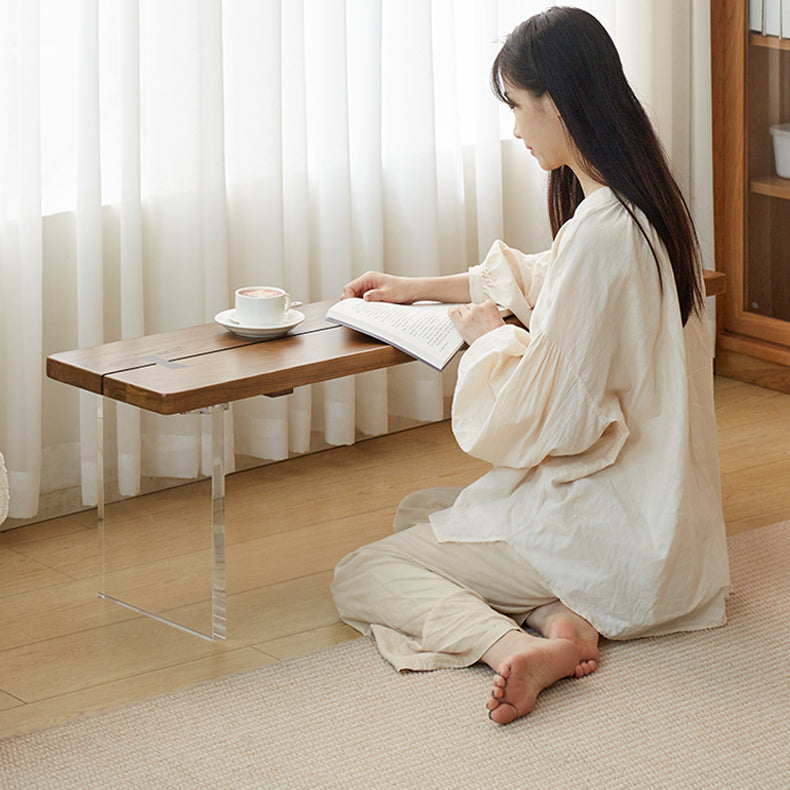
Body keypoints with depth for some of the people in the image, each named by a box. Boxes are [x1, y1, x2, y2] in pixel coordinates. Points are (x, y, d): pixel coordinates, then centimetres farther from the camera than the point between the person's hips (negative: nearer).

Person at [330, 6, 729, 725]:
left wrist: (487, 333, -3)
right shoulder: (644, 207, 4)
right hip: (654, 499, 9)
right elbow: (544, 280, 27)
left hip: (605, 524, -9)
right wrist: (416, 288, 28)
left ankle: (522, 645, -25)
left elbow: (545, 416, -22)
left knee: (359, 577, -1)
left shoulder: (600, 234, -26)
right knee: (417, 512, 25)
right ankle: (561, 615, -1)